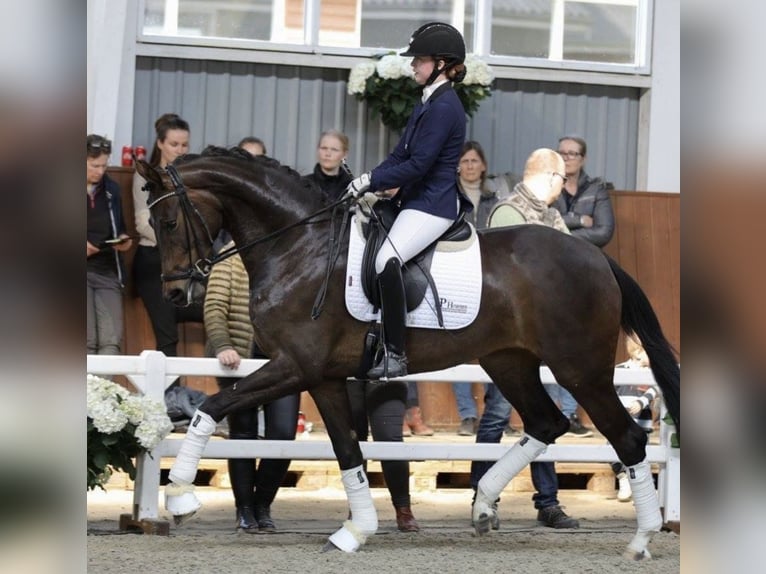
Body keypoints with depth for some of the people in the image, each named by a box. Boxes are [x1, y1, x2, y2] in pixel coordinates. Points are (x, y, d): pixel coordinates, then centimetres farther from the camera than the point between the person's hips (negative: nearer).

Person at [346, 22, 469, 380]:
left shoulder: (443, 107, -16)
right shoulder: (429, 103, 15)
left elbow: (418, 165, -20)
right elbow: (400, 155, 18)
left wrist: (371, 180, -14)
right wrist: (368, 180, 4)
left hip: (433, 205, -11)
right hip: (415, 199, 11)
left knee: (387, 259, -29)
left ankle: (395, 355, -26)